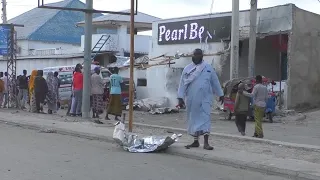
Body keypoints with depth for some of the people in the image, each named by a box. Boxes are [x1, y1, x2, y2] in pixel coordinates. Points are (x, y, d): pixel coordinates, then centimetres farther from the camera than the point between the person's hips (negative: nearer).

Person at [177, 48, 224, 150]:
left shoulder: (208, 68, 4)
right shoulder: (187, 69, 6)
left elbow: (215, 82, 10)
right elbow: (182, 84, 3)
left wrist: (220, 95, 13)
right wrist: (180, 98, -3)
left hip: (205, 99, -2)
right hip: (191, 99, 2)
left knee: (205, 118, -7)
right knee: (193, 119, 9)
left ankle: (206, 143, -7)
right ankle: (195, 141, 20)